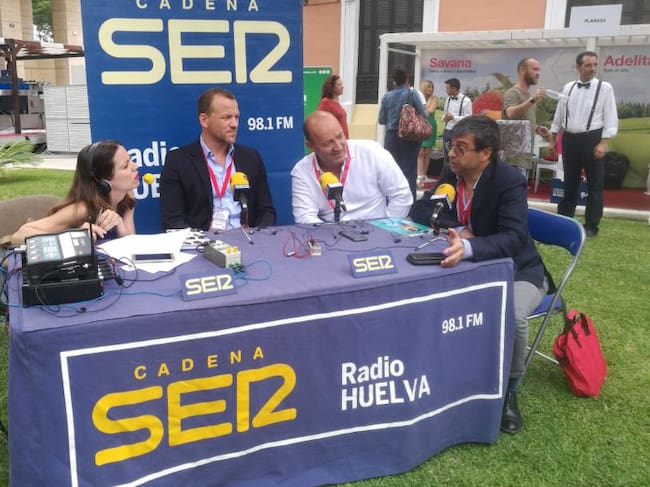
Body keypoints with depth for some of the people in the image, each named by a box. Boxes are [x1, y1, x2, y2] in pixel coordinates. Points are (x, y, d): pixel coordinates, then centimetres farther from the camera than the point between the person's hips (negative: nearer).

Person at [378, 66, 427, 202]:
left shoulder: (386, 97, 1)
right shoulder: (412, 94, -6)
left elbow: (381, 120, 6)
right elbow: (423, 114, -4)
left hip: (392, 136, 2)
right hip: (409, 136, -2)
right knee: (409, 170, 2)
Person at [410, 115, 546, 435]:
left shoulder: (510, 180, -25)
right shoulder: (451, 172, -7)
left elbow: (514, 239, -37)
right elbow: (420, 210, -2)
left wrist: (467, 247, -56)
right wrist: (457, 230, -19)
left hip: (516, 270, -5)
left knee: (512, 317, -35)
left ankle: (509, 390, -7)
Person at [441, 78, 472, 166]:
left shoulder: (466, 100, -10)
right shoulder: (448, 99, 10)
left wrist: (453, 117, -20)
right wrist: (444, 118, -4)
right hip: (447, 131, 6)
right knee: (446, 157, 12)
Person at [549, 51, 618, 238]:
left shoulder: (604, 88, -4)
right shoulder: (568, 88, 7)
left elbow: (610, 118, -6)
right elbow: (559, 115, 13)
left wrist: (603, 143, -14)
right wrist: (553, 140, 12)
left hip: (592, 140, -3)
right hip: (569, 139, 3)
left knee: (595, 185, 4)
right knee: (570, 184, 12)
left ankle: (591, 226, 14)